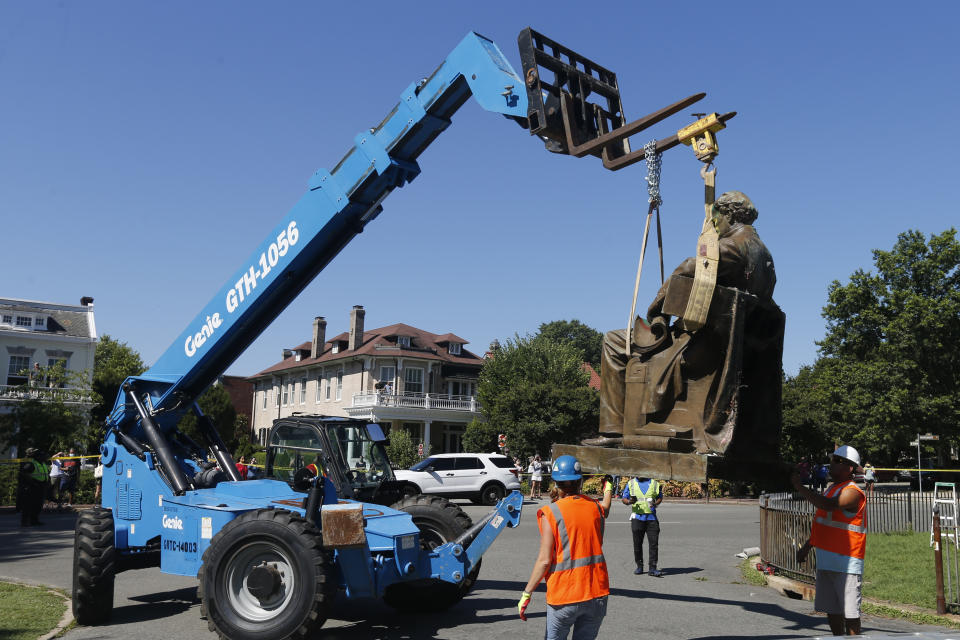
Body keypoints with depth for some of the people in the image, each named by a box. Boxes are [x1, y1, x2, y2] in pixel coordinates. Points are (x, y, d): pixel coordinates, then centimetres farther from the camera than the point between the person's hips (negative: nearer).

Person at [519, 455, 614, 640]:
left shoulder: (550, 513, -11)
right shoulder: (595, 507, 4)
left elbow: (544, 560, -14)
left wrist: (526, 594, -5)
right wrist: (608, 487, 53)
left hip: (564, 597, -4)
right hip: (597, 593, 4)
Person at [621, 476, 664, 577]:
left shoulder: (654, 483, 8)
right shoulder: (631, 483, 7)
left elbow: (660, 497, 18)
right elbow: (623, 498, 8)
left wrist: (655, 503, -5)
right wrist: (629, 501, -15)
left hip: (651, 517, 0)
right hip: (637, 517, 0)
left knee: (654, 543, -6)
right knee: (637, 543, 4)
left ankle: (653, 568, -2)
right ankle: (639, 566, 18)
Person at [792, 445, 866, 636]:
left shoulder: (852, 492, -14)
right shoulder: (832, 489, 17)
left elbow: (827, 505, -33)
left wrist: (800, 487, -26)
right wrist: (807, 546, 20)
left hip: (846, 564, -9)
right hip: (826, 561, 9)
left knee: (849, 612, -5)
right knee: (831, 609, 15)